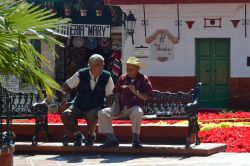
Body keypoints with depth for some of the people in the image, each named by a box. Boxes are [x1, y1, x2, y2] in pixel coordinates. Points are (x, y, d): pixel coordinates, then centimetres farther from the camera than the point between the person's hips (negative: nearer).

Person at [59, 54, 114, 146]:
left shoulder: (106, 77, -6)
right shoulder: (81, 74, -7)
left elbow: (109, 96, 1)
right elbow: (66, 86, 0)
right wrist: (64, 99, -16)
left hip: (96, 108, -2)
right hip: (79, 107, 2)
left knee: (91, 116, -37)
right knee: (65, 115, -27)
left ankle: (91, 135, -2)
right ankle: (77, 134, 2)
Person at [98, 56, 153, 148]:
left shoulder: (143, 80, 1)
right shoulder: (122, 78, 10)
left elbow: (145, 97, -5)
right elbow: (117, 94, 8)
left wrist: (136, 92, -23)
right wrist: (117, 109, -6)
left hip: (134, 107, -4)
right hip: (121, 107, 4)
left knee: (138, 112, -41)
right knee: (102, 113, -19)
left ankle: (135, 139, -26)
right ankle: (111, 139, -18)